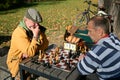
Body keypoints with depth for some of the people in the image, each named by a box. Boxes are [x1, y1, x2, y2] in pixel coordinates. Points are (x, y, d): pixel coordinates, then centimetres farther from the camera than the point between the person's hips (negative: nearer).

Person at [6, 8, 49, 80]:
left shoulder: (36, 28, -4)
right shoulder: (19, 33, -25)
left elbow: (45, 46, -8)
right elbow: (30, 53, -30)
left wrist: (41, 33, -22)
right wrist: (35, 36, -32)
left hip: (31, 58, 6)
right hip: (17, 62, -6)